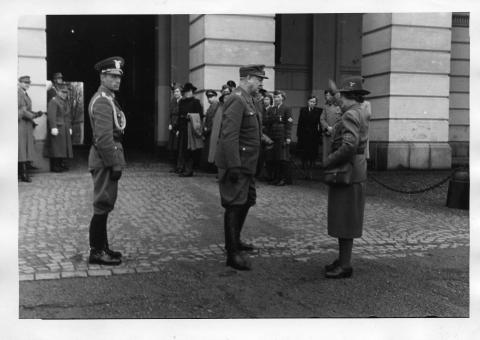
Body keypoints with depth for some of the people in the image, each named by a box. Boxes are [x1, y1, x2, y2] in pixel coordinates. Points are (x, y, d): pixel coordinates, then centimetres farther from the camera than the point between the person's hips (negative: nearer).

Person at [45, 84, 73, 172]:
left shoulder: (66, 102, 18)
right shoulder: (53, 101, -9)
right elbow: (51, 115, -18)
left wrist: (69, 127, 16)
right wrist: (53, 127, -24)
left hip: (65, 129, 8)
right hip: (57, 128, -8)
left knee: (64, 147, 9)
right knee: (56, 147, -6)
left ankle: (60, 164, 18)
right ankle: (54, 166, -2)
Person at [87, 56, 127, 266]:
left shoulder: (108, 99, 17)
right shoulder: (102, 101, -16)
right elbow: (104, 138, -22)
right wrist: (115, 164, -21)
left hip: (106, 159, 10)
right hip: (105, 159, -10)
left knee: (105, 205, 15)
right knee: (103, 205, -4)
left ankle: (102, 247, 24)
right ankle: (96, 252, 4)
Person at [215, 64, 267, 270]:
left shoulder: (248, 100, 14)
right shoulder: (236, 100, -17)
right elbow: (229, 136, -24)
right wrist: (234, 166, -27)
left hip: (246, 164, 10)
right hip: (235, 163, -10)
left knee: (246, 201, 19)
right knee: (235, 205, -4)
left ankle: (235, 240, 36)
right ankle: (233, 254, 3)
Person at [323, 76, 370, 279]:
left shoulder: (351, 115, -17)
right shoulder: (360, 114, 15)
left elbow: (349, 146, -28)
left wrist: (329, 162, -18)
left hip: (347, 173, -10)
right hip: (354, 172, 10)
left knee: (344, 221, -3)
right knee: (344, 221, 16)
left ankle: (345, 266, 4)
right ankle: (342, 260, 25)